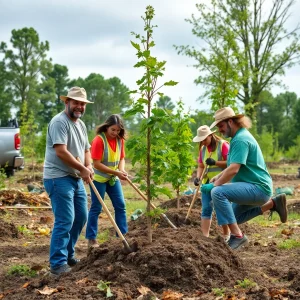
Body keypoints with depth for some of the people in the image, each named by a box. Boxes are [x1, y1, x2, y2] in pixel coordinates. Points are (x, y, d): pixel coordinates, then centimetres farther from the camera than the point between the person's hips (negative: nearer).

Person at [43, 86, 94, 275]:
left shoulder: (81, 125, 15)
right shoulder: (59, 122, -15)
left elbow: (86, 150, 19)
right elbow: (61, 152, -23)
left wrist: (88, 166, -2)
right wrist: (82, 169, -16)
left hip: (76, 178, 10)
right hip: (59, 178, -9)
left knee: (81, 217, 13)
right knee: (65, 221, -12)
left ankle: (68, 254, 27)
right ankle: (58, 263, -5)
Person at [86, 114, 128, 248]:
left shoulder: (120, 140, -1)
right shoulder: (99, 140, -21)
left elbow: (121, 158, 7)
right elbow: (97, 164, -23)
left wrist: (122, 170, -15)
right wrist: (116, 172, -26)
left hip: (113, 178, 7)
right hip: (99, 178, -7)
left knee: (121, 206, 7)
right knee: (96, 208, -1)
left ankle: (123, 236, 16)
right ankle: (91, 239, 7)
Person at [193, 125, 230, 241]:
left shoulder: (223, 145, -8)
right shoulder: (202, 149, 11)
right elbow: (200, 166, 13)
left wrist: (215, 162, -22)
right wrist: (198, 177, -5)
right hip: (208, 182, 5)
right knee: (206, 209, -2)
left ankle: (226, 235, 16)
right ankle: (204, 236, -4)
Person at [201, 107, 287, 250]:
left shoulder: (240, 139, -18)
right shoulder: (239, 136, 15)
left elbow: (234, 169, -27)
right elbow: (233, 166, 23)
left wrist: (215, 185, -19)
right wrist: (217, 177, 9)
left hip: (258, 188, -11)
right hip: (254, 187, 11)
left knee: (217, 192, -28)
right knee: (232, 217, 25)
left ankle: (238, 236, -24)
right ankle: (271, 204, 22)